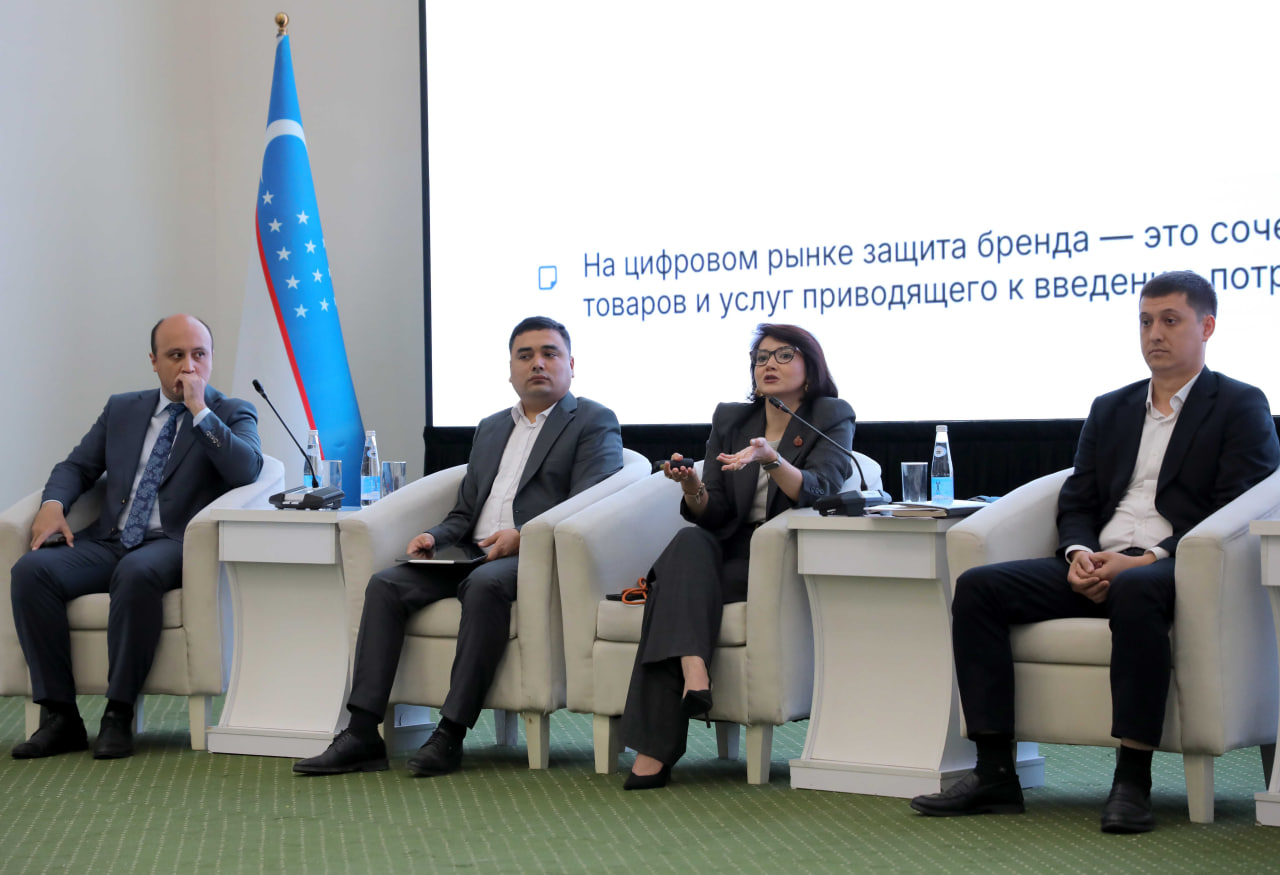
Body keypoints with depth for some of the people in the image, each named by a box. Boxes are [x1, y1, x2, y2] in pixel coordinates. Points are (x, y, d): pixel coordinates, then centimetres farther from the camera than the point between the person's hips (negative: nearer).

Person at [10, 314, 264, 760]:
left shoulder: (232, 414, 9)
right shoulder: (122, 409, 22)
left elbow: (246, 469, -10)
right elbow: (77, 466, 22)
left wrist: (199, 408, -11)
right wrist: (53, 503, 0)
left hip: (173, 545, -4)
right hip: (106, 542, 4)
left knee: (136, 572, -39)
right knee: (31, 569, -23)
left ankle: (119, 714, -29)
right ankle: (60, 716, -21)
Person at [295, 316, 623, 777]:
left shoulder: (594, 422, 6)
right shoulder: (491, 428, 27)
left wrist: (522, 536, -22)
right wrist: (434, 536, 3)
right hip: (472, 558, 7)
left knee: (484, 583, -38)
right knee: (386, 585, -16)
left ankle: (451, 734, -36)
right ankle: (362, 734, -24)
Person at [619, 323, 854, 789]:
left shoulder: (833, 418, 4)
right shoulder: (730, 419, 16)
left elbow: (817, 492, -15)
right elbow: (712, 514, 9)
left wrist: (772, 459, -34)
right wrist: (692, 488, -14)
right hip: (731, 550, 4)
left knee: (678, 581, -29)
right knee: (688, 542, -31)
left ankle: (655, 747, -35)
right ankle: (692, 672, -53)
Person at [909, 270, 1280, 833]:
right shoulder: (1110, 409, 24)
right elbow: (1076, 504, 19)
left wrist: (1145, 560, -18)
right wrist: (1079, 554, -6)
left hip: (1177, 569, -6)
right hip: (1099, 568, 6)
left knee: (1134, 591, -41)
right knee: (977, 587, -16)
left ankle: (1133, 780, -36)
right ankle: (995, 773, -20)